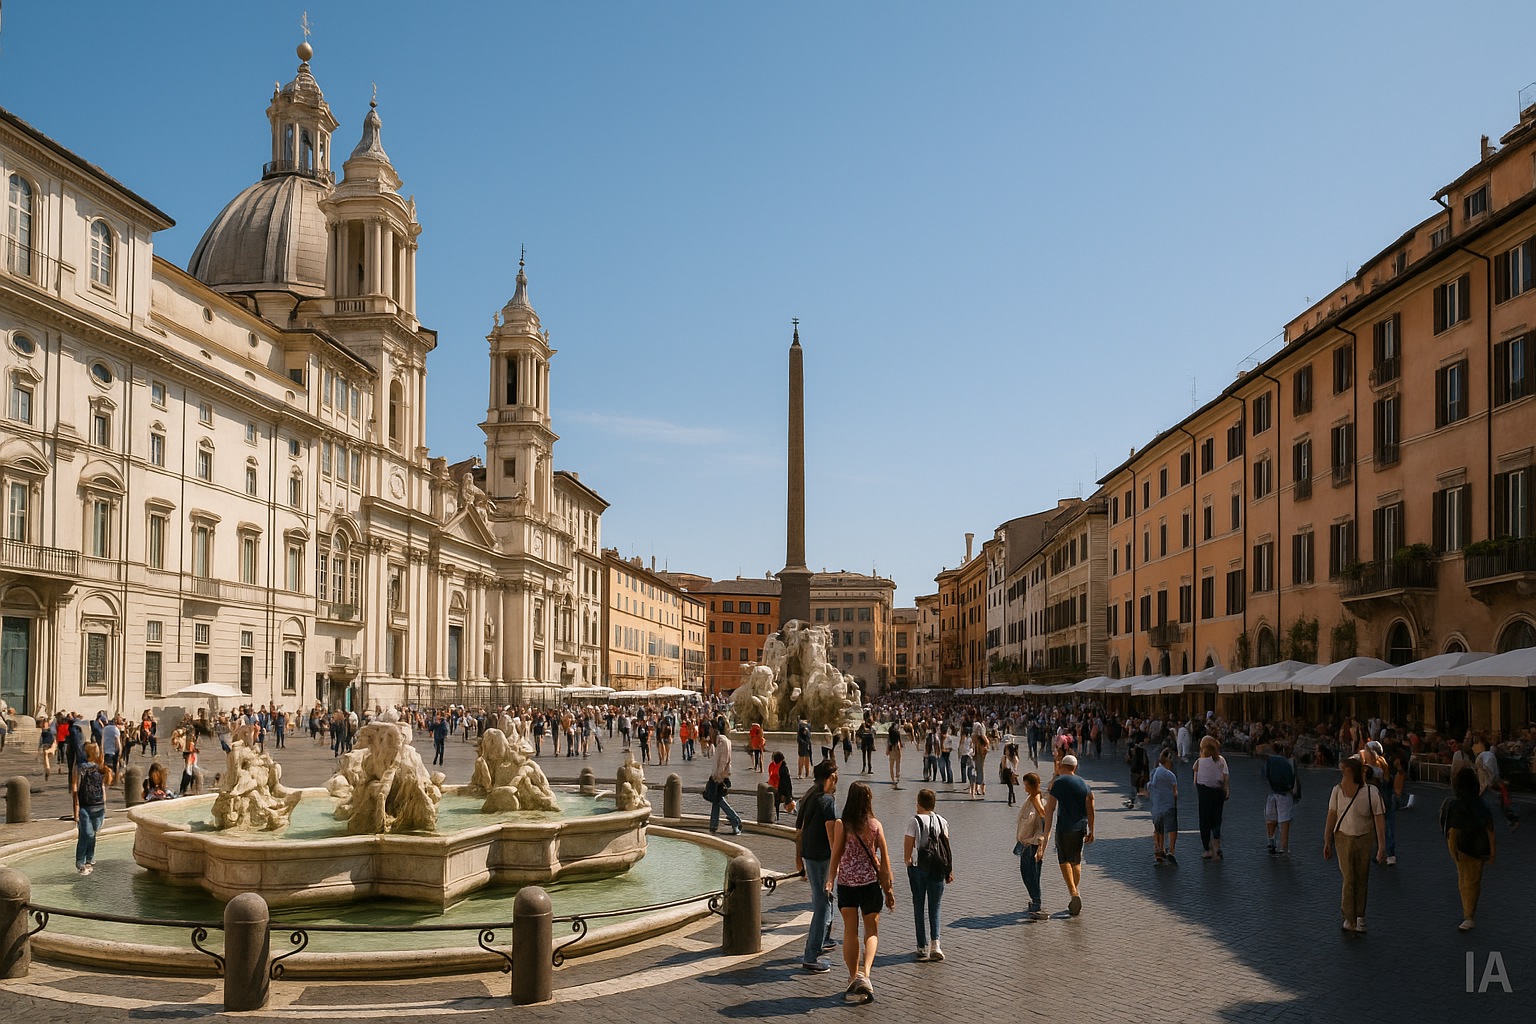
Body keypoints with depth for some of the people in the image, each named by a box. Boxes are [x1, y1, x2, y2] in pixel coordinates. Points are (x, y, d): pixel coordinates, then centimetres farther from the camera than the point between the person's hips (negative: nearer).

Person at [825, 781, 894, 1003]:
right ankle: (865, 973, -11)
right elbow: (884, 857, 0)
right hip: (870, 882, 0)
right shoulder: (875, 825, -2)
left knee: (850, 932, 10)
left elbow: (836, 854, -7)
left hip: (846, 882, 0)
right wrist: (888, 888, 6)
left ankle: (853, 978, 14)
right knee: (872, 930, 10)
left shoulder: (841, 824, -6)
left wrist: (830, 880, 1)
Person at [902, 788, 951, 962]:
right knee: (934, 908, 10)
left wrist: (908, 863, 12)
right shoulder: (941, 821, 1)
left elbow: (907, 851, -8)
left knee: (919, 908, 8)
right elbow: (946, 847, 0)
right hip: (937, 869, 3)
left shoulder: (914, 822, -8)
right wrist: (949, 871, 6)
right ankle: (935, 944, -6)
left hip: (918, 869, -2)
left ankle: (922, 947, 10)